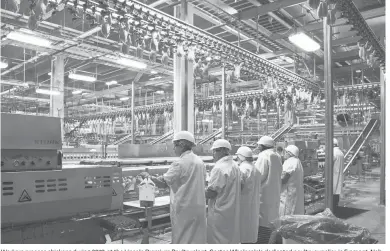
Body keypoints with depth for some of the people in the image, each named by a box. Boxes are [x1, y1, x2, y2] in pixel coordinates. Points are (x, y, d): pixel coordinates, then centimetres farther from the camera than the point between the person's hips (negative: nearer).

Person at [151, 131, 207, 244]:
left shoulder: (179, 164, -16)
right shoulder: (200, 162, 5)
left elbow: (163, 182, -10)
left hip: (184, 209, -6)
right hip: (199, 206, 7)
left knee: (182, 239, 6)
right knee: (198, 237, 15)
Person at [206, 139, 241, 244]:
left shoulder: (219, 168, -21)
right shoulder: (235, 166, 8)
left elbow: (211, 193, -21)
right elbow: (240, 187, 14)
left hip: (220, 213, -9)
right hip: (233, 211, 9)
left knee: (218, 240, 3)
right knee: (231, 238, 20)